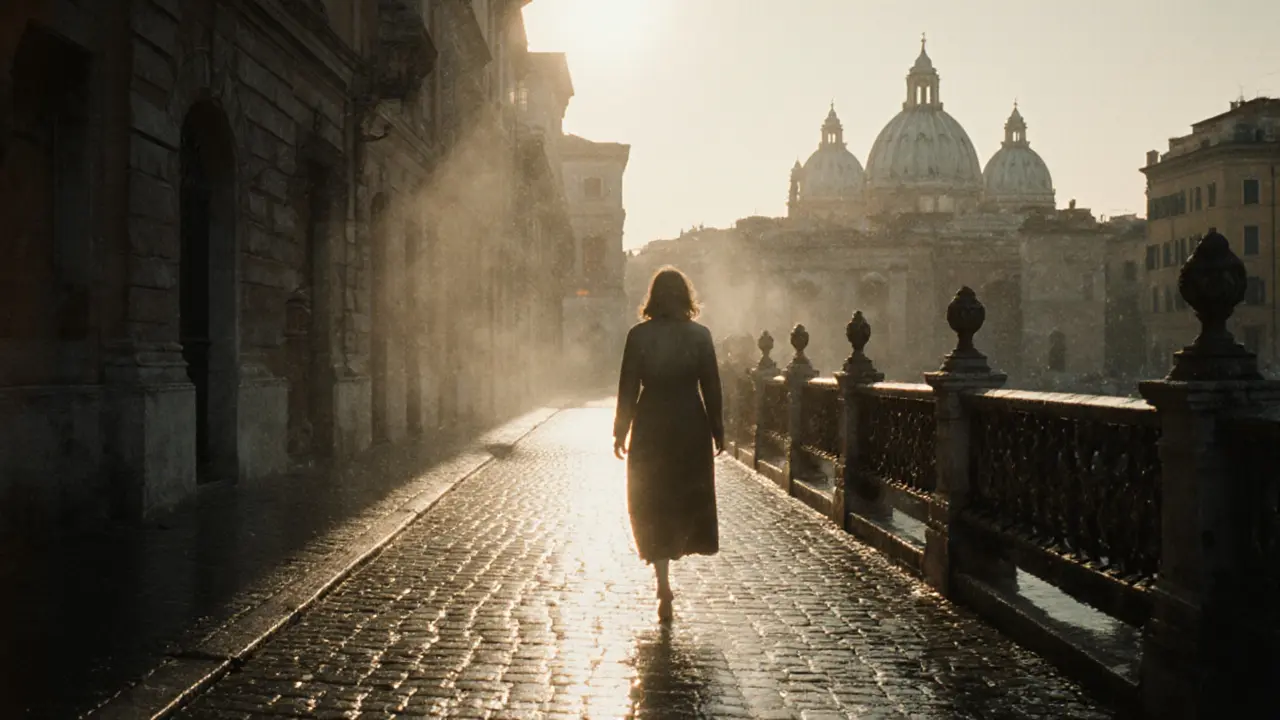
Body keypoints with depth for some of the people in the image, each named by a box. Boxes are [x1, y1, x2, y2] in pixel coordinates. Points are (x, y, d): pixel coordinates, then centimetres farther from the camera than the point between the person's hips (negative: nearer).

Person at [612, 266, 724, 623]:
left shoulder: (639, 335, -5)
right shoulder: (699, 335, -4)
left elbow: (628, 387, -4)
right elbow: (711, 386, -1)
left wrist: (621, 431, 4)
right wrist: (717, 430, 8)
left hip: (650, 426, 0)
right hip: (691, 426, 0)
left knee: (652, 503, 5)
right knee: (688, 496, 20)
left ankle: (664, 583, -1)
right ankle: (672, 553, 31)